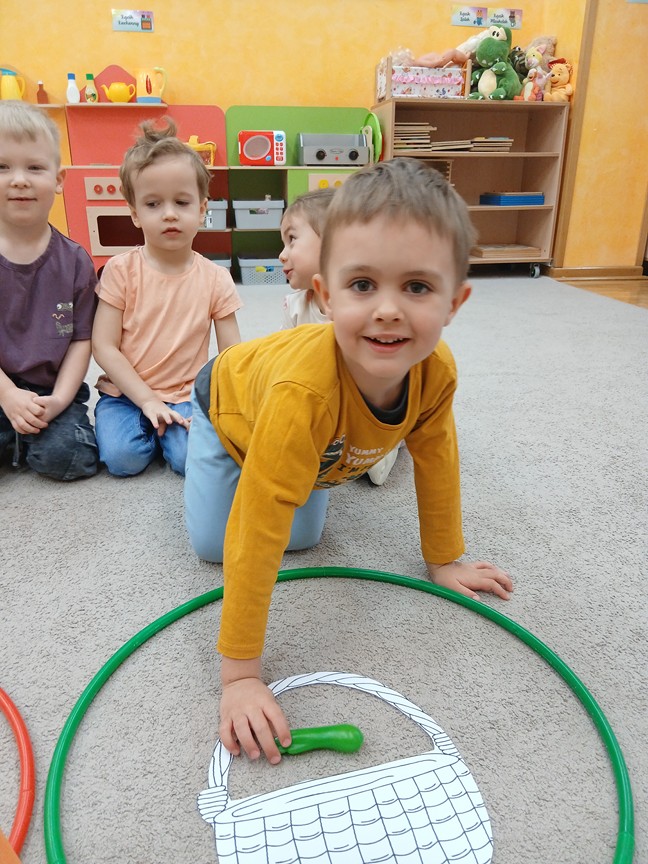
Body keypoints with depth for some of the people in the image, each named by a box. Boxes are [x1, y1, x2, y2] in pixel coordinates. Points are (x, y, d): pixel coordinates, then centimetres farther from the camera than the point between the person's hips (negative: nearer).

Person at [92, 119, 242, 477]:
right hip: (126, 392, 0)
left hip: (186, 395, 0)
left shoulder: (215, 279, -4)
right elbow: (104, 346, -8)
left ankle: (169, 429, 8)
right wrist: (147, 400, -15)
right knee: (122, 457, -24)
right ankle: (143, 424, 9)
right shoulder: (121, 270, -6)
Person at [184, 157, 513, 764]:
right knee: (211, 543, 0)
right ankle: (193, 441, 28)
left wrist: (444, 561, -1)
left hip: (321, 446, 4)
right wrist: (239, 674, -37)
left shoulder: (437, 372, -33)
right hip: (230, 402, -3)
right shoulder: (303, 390, -50)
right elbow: (255, 539, -45)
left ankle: (298, 470, 35)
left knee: (303, 536, 5)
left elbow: (435, 459, -11)